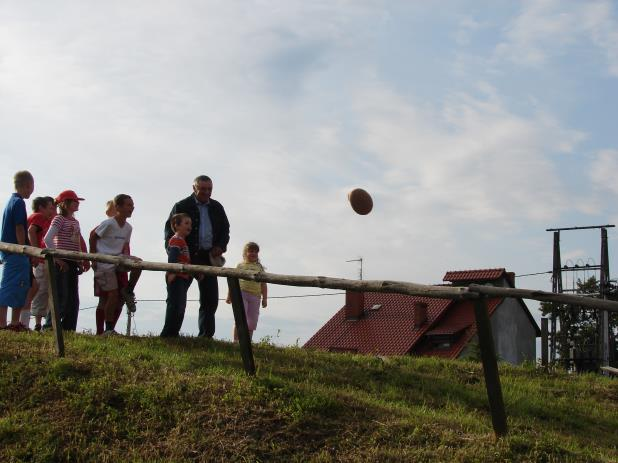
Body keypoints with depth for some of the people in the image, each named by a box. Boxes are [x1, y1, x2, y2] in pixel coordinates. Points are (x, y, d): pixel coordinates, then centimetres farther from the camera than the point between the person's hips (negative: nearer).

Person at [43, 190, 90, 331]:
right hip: (62, 263, -8)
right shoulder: (59, 219, -7)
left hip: (73, 263, 8)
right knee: (61, 297, -10)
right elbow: (47, 239, -17)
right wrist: (57, 258, -19)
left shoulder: (75, 222, 17)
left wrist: (82, 261, 10)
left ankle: (69, 329, 12)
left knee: (73, 299, 7)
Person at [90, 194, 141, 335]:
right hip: (104, 263, -6)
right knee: (113, 294, -9)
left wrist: (126, 259, -1)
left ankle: (127, 292, 3)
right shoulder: (108, 223, -13)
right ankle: (108, 329, 2)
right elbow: (93, 236, -7)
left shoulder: (128, 227, 7)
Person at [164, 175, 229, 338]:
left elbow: (225, 229, 18)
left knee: (210, 299, 3)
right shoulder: (182, 206, -1)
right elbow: (170, 230, -2)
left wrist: (220, 246, 0)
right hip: (187, 257, -4)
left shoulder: (217, 207, 12)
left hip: (209, 257, 4)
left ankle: (206, 335, 9)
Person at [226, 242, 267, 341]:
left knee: (252, 323, 2)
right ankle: (236, 340, -9)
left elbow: (263, 284, 13)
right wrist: (229, 296, 6)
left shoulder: (259, 267, 16)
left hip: (255, 296, 3)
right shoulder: (240, 266, 10)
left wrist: (265, 298, 6)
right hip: (241, 293, -3)